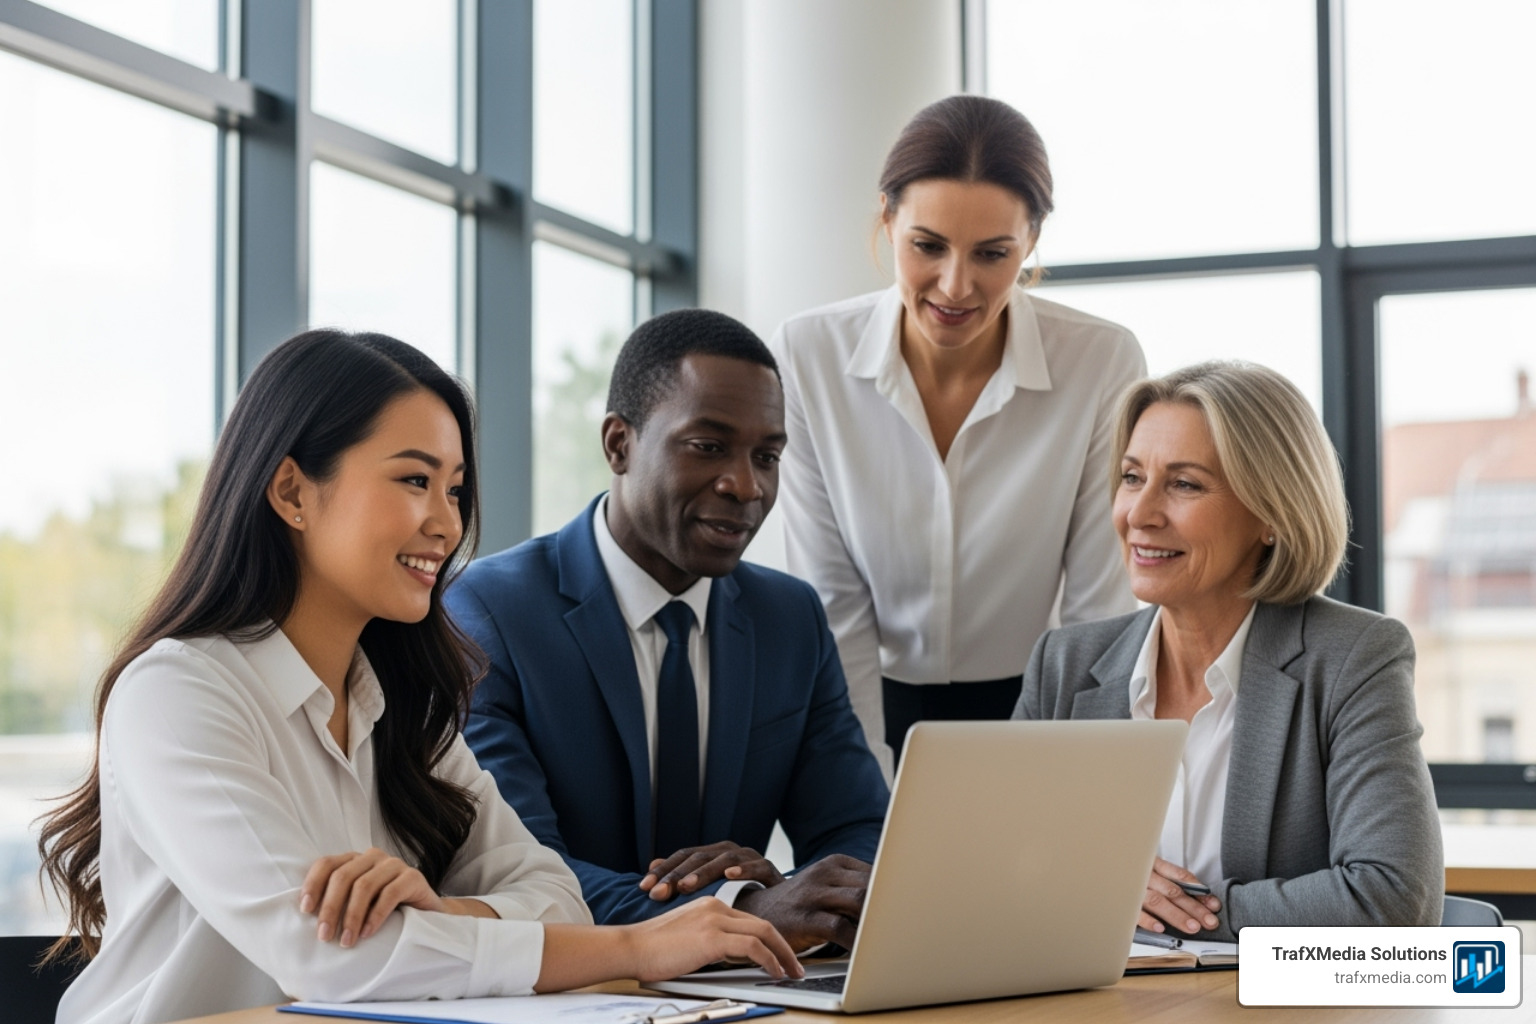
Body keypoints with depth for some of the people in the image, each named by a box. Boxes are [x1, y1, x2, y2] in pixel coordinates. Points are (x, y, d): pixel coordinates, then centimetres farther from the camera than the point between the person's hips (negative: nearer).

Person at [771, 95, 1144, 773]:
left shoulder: (1104, 363, -11)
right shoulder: (808, 356, -9)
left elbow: (1097, 617, -8)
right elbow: (832, 608, -6)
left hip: (1032, 718, -1)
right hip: (875, 716, 1)